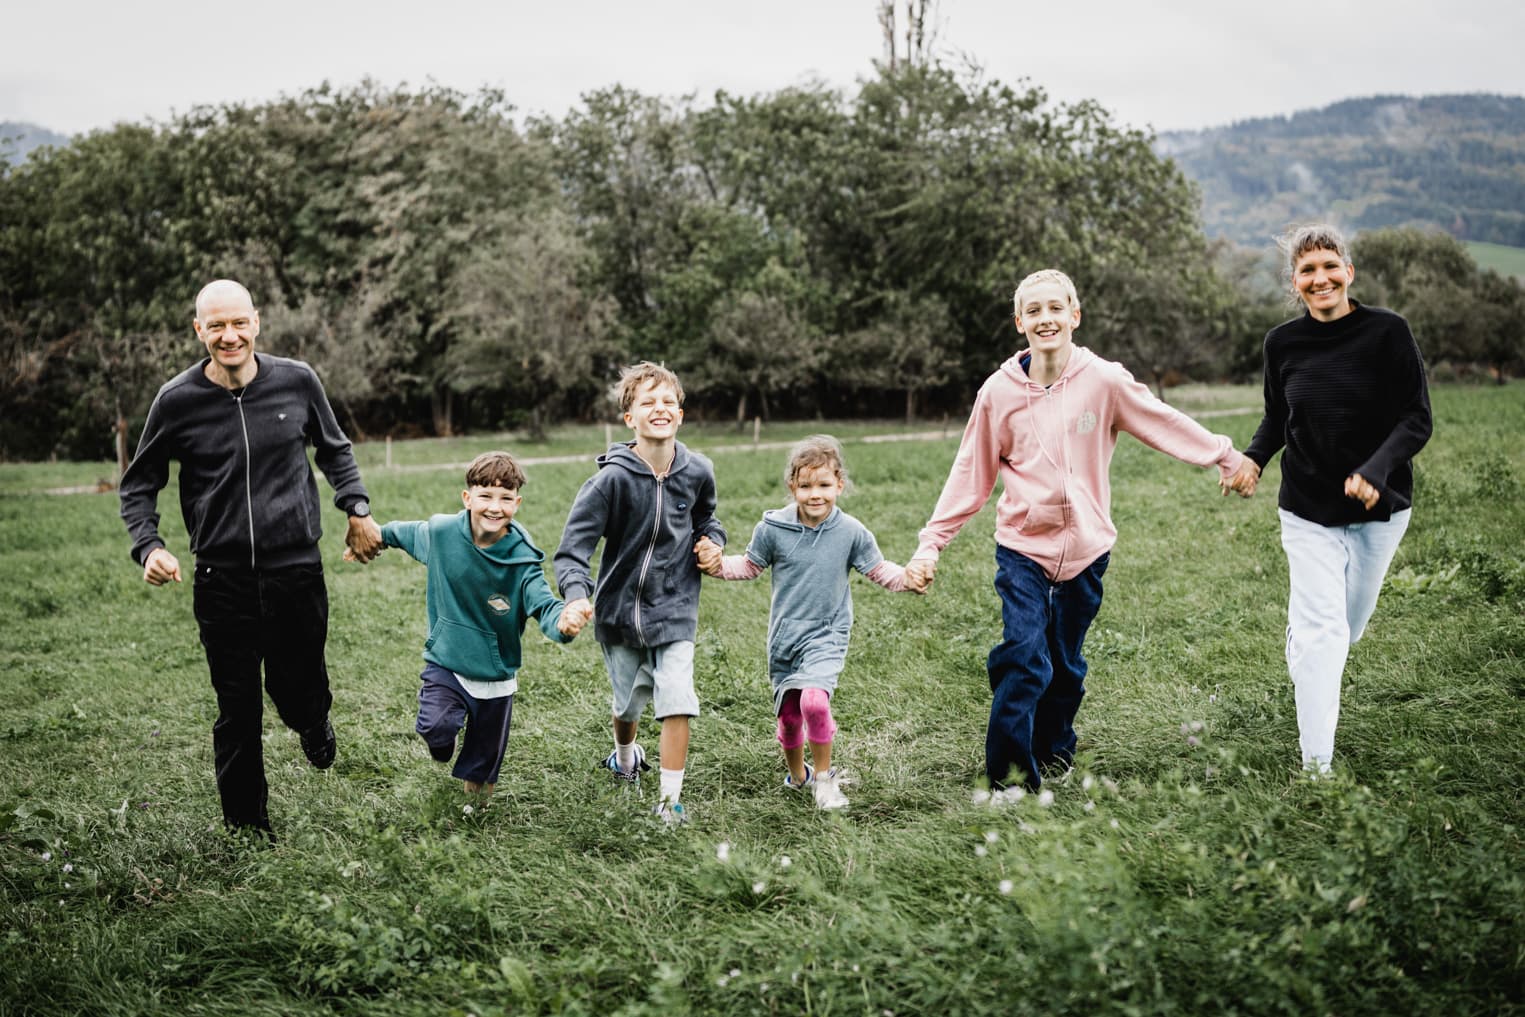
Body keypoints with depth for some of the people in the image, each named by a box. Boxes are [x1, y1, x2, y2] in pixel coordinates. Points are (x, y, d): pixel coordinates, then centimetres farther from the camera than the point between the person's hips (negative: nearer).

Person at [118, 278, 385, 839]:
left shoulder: (296, 381, -1)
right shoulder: (177, 400, -5)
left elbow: (334, 449, 17)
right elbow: (139, 483, 7)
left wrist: (358, 510, 5)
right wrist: (149, 547, -8)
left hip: (297, 569, 1)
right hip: (223, 579, -1)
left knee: (298, 692, 8)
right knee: (237, 712, 3)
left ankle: (314, 725, 46)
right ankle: (247, 829, 19)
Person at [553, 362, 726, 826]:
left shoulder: (697, 472, -5)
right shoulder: (613, 478, -18)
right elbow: (575, 542, -19)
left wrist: (712, 544, -3)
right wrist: (576, 594, -34)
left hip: (675, 606, 1)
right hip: (620, 605, -1)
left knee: (677, 699, -13)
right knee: (629, 700, 16)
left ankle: (670, 798, -2)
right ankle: (626, 753, 50)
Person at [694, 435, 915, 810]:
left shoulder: (851, 532, -7)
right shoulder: (772, 529, -5)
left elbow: (878, 569, 3)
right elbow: (750, 566, 9)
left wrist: (908, 577, -14)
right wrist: (718, 564, -7)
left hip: (827, 635, -2)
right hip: (784, 636, 3)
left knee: (814, 699, -26)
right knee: (788, 715, 11)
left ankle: (824, 775, -4)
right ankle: (796, 774, 40)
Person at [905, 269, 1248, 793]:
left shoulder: (1104, 380, -6)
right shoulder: (999, 391, -4)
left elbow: (1165, 424, 8)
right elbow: (971, 476, 1)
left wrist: (1226, 456, 13)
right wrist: (930, 544, -1)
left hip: (1086, 548, 1)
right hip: (1022, 546, -1)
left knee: (1066, 667, 11)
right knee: (1024, 661, -15)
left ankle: (1054, 759, 30)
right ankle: (1008, 781, -7)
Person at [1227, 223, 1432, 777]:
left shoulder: (1388, 332, -12)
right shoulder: (1283, 342, -5)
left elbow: (1416, 419, -13)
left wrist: (1375, 470, -29)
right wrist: (1254, 457, -11)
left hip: (1380, 505, 0)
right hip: (1308, 509, 0)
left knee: (1350, 622, 17)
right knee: (1321, 631, -9)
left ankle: (1304, 668, 52)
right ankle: (1316, 767, -8)